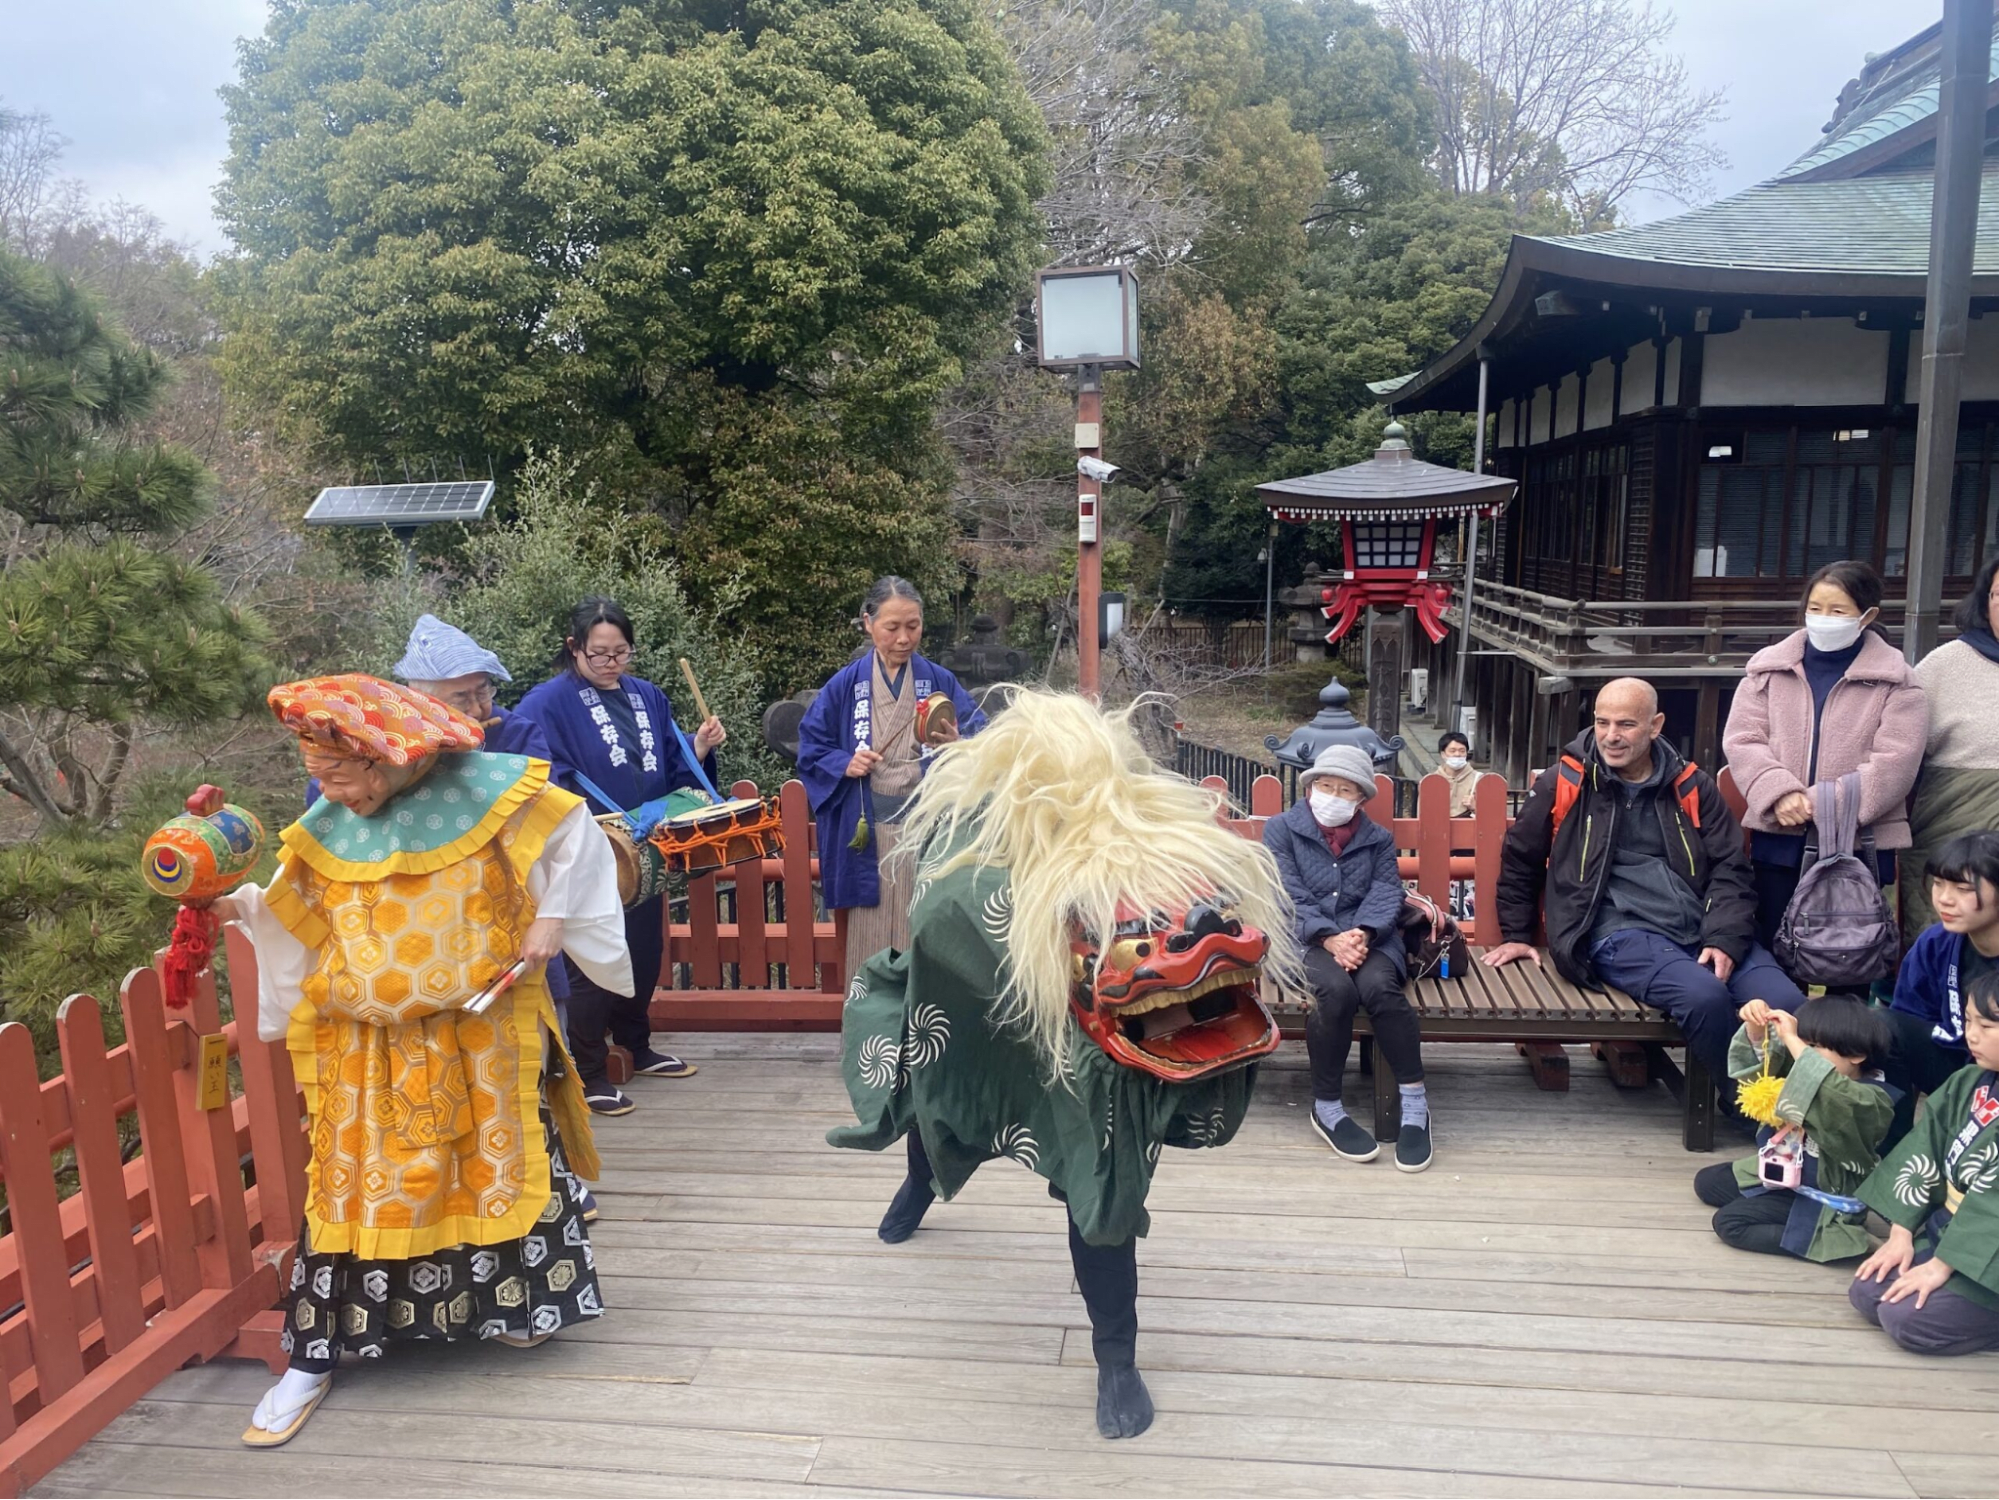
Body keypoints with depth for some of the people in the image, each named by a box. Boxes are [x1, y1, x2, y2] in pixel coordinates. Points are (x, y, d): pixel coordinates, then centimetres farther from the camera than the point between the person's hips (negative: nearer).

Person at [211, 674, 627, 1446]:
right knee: (351, 1187, 5)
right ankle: (313, 1358, 19)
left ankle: (518, 1299, 36)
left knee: (499, 1164, 12)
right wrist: (241, 905, -8)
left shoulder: (480, 788, -12)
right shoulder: (323, 829, -1)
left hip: (480, 1033, -2)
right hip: (369, 1048, 2)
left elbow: (569, 830, -3)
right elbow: (297, 920, 9)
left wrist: (552, 916, -8)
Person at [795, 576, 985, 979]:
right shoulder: (845, 685, 4)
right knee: (874, 939, 3)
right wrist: (844, 764, -9)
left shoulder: (941, 683, 4)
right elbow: (811, 749, 9)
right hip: (868, 833, 0)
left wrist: (957, 748, -20)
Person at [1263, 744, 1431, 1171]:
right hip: (1304, 940, -2)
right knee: (1337, 989, -34)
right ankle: (1326, 1108, -18)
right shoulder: (1281, 829, 7)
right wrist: (1331, 939, -22)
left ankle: (1414, 1103, -19)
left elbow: (1386, 895, 0)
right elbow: (1290, 897, -6)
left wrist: (1362, 934, -22)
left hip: (1367, 938, 2)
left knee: (1379, 986, -32)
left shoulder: (1378, 839, 17)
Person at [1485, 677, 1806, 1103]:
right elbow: (1519, 859, 19)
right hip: (1620, 933, -3)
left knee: (1788, 1005, -24)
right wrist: (1517, 935, 20)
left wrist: (1725, 938, -6)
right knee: (1705, 997, -33)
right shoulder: (1563, 783, 6)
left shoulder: (1692, 787, 13)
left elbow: (1731, 869, 10)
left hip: (1703, 930, 4)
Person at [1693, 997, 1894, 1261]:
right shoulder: (1811, 1076, -1)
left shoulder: (1872, 1099, -25)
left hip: (1823, 1199, -10)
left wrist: (1792, 1040, -46)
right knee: (1707, 1181, 14)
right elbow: (1767, 1061, 10)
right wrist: (1755, 1028, -14)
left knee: (1729, 1222, -19)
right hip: (1784, 1175, 10)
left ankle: (1839, 1239, -14)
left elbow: (1836, 1096, -48)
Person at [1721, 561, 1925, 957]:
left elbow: (1893, 764, -9)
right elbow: (1742, 741, 0)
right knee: (1775, 947, 10)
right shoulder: (1768, 668, 7)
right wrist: (1778, 794, -16)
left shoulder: (1896, 682, 1)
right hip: (1778, 838, 2)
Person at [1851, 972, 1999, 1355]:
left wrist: (1941, 1265, -19)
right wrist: (1901, 1234, -1)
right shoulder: (1967, 1083, 3)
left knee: (1904, 1316, -19)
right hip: (1944, 1232, 8)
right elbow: (1923, 1156, 4)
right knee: (1866, 1294, -1)